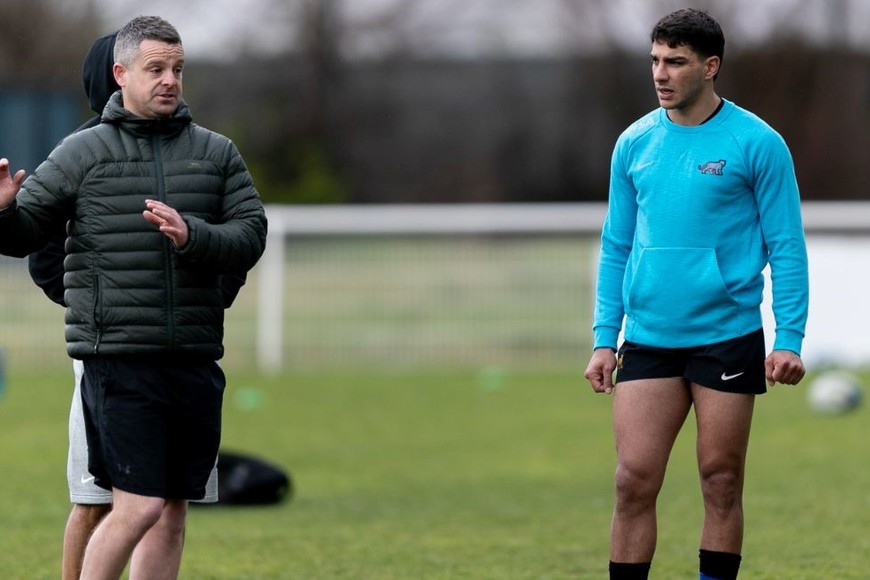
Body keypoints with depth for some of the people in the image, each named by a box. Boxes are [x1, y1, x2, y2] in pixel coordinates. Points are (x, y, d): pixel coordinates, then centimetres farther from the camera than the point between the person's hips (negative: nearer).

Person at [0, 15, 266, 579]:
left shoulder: (217, 153, 9)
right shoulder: (82, 153, 2)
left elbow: (251, 236, 1)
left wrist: (192, 235, -18)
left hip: (195, 358, 4)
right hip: (119, 358, -4)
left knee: (173, 512, 8)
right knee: (139, 507, -11)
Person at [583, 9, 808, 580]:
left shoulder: (757, 143, -5)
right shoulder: (634, 143, 7)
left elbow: (786, 247, -4)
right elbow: (616, 247, 13)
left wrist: (789, 339, -11)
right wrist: (605, 338, 7)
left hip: (728, 337, -3)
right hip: (648, 341, 3)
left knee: (722, 482, 3)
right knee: (634, 480, -3)